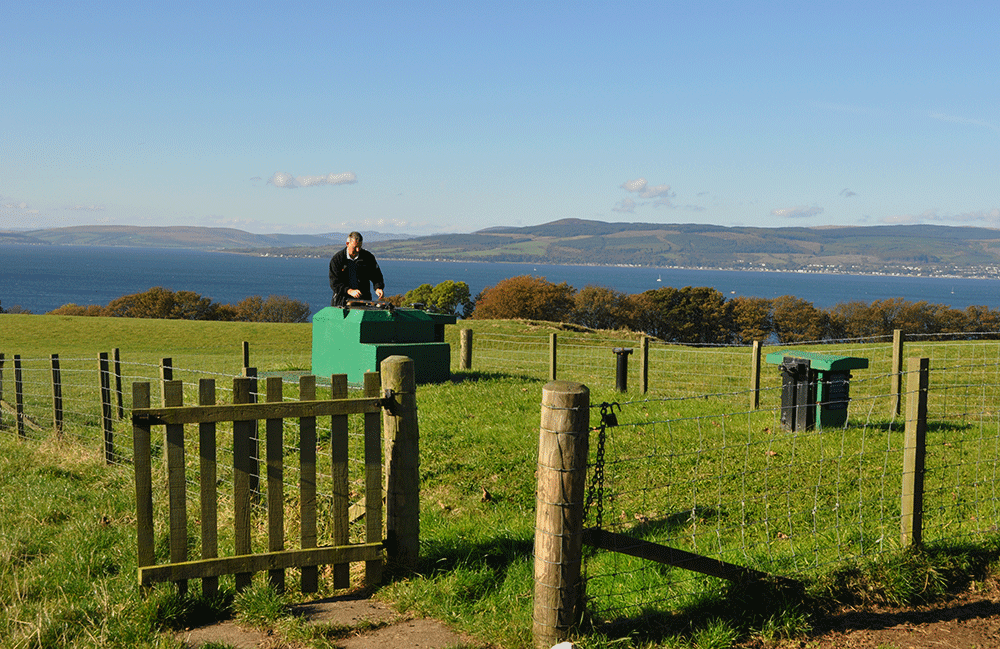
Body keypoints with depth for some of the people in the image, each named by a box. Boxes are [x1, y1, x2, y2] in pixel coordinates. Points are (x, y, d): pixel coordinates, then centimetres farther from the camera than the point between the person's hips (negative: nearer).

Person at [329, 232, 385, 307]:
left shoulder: (368, 257, 6)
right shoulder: (337, 259, 0)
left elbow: (376, 276, 14)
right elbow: (334, 282, -7)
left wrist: (378, 288, -8)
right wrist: (350, 291, -22)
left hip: (363, 300, 1)